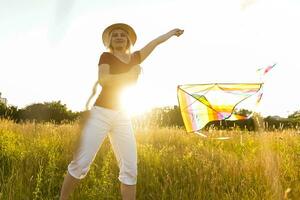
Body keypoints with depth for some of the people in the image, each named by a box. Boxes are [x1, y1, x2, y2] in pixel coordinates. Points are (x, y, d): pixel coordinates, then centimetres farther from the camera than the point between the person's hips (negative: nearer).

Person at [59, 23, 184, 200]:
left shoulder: (135, 58, 19)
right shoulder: (106, 56, 6)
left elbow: (155, 42, 32)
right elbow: (102, 80, -12)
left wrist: (172, 32, 43)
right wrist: (130, 74, -11)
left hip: (122, 117, 5)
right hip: (101, 113, -4)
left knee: (130, 169, -4)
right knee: (81, 163, -10)